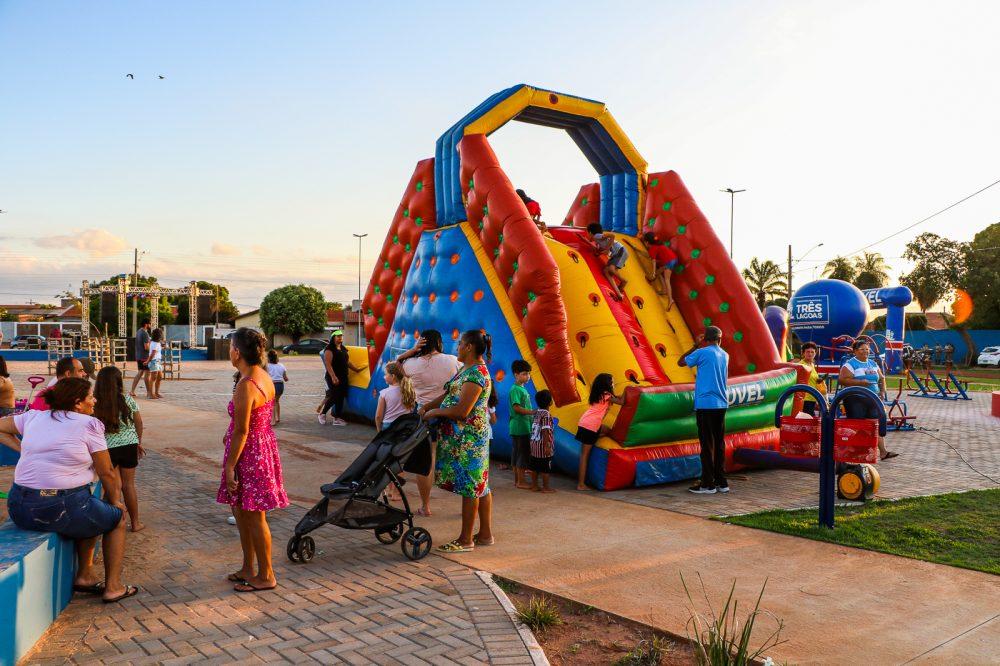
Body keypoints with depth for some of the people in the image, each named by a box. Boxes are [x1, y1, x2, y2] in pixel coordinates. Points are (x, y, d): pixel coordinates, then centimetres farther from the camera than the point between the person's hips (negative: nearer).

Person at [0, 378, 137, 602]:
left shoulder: (33, 417, 10)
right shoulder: (89, 424, -6)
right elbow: (107, 474, -1)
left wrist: (22, 449, 19)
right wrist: (115, 502, 13)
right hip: (63, 510, -7)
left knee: (91, 513, 32)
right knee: (117, 516, 20)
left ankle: (85, 575, 29)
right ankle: (113, 587, 19)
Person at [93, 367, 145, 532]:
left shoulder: (95, 404, -11)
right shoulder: (127, 400, -6)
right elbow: (138, 423, 4)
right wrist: (138, 442, 18)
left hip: (107, 447, -1)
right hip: (129, 444, 1)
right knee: (128, 484, 12)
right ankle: (135, 522, 19)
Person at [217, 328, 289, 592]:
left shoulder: (245, 386, -23)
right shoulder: (264, 377, 5)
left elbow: (241, 431, -21)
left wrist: (230, 465, -16)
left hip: (250, 454, -10)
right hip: (264, 446, 10)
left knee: (254, 517, 3)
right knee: (241, 511, 20)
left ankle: (266, 576, 16)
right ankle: (248, 569, 32)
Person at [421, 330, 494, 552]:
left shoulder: (476, 374, -19)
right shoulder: (468, 369, 13)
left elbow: (462, 410, -24)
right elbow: (449, 394, 18)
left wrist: (434, 412, -12)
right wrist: (427, 406, 6)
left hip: (468, 438, -10)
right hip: (466, 436, 10)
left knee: (469, 486, -2)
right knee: (480, 484, 14)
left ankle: (466, 540, 7)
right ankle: (485, 534, 23)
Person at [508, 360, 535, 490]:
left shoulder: (522, 389, 15)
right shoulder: (515, 389, -13)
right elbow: (516, 408, -19)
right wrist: (532, 412, -19)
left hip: (524, 427, 9)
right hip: (519, 427, -9)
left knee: (516, 454, 13)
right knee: (522, 454, -5)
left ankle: (517, 479, 20)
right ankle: (521, 481, 1)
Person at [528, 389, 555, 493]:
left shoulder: (536, 413, 7)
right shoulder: (546, 415, -16)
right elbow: (545, 431, -21)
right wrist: (547, 446, -20)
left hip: (534, 444, 8)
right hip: (543, 446, -8)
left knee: (534, 467, 13)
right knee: (545, 468, 3)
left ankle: (534, 485, 21)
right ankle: (545, 488, 9)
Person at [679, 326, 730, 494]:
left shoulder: (702, 353, -8)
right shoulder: (725, 355, 10)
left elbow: (680, 362, 6)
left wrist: (695, 345, 10)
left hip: (704, 404, -6)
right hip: (721, 404, 6)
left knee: (707, 444, -3)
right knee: (719, 443, 11)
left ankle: (708, 484, 1)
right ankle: (721, 482, 15)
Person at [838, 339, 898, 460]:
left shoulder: (873, 363, 18)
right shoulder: (850, 364, -4)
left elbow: (882, 378, 26)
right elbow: (842, 379, -15)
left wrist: (882, 391, 9)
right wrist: (860, 382, -21)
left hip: (873, 398, 6)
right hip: (856, 400, -6)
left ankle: (883, 452, -3)